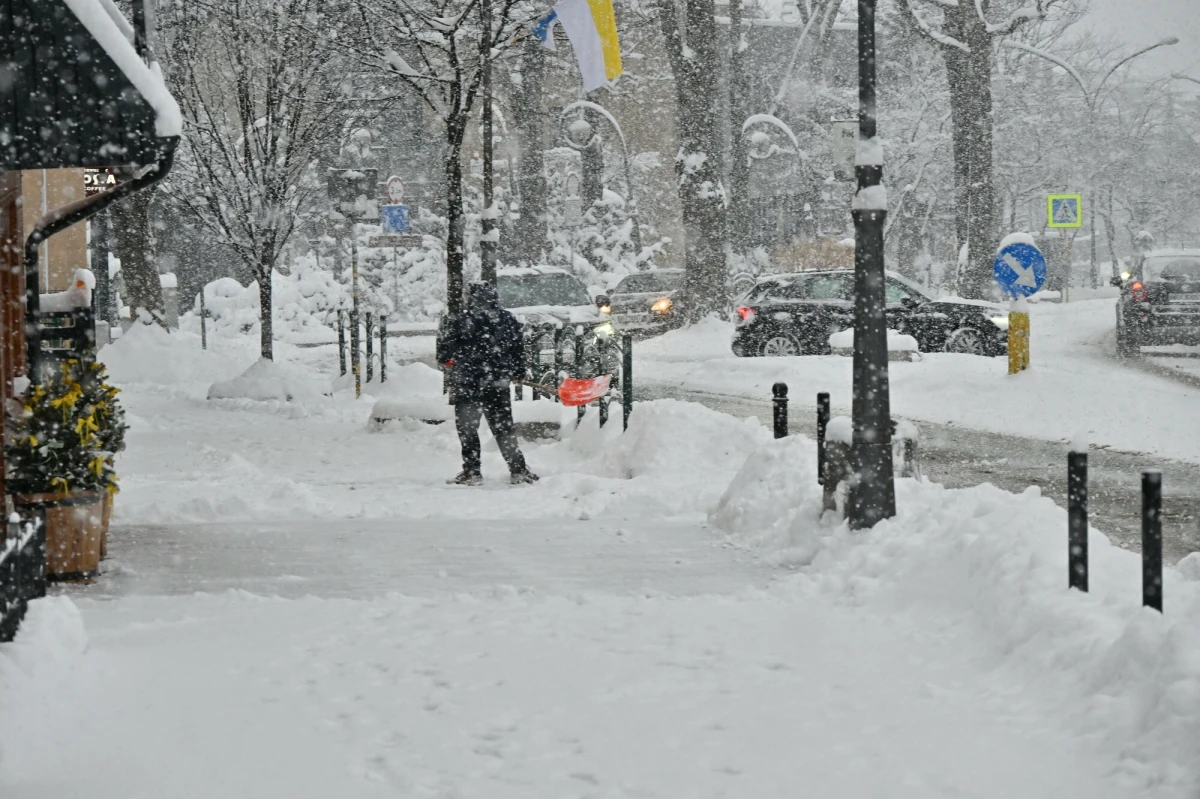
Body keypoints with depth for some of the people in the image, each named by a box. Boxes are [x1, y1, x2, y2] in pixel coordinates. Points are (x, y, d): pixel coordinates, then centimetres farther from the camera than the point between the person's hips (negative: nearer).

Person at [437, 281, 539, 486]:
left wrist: (448, 361, 20)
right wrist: (518, 373, 23)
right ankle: (518, 470, 9)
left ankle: (471, 472, 5)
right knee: (503, 427, 12)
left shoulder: (462, 322, -9)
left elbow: (444, 348, -2)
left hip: (468, 384, -4)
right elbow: (518, 348, 10)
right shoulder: (508, 320, 3)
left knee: (467, 427, 8)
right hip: (499, 384, 4)